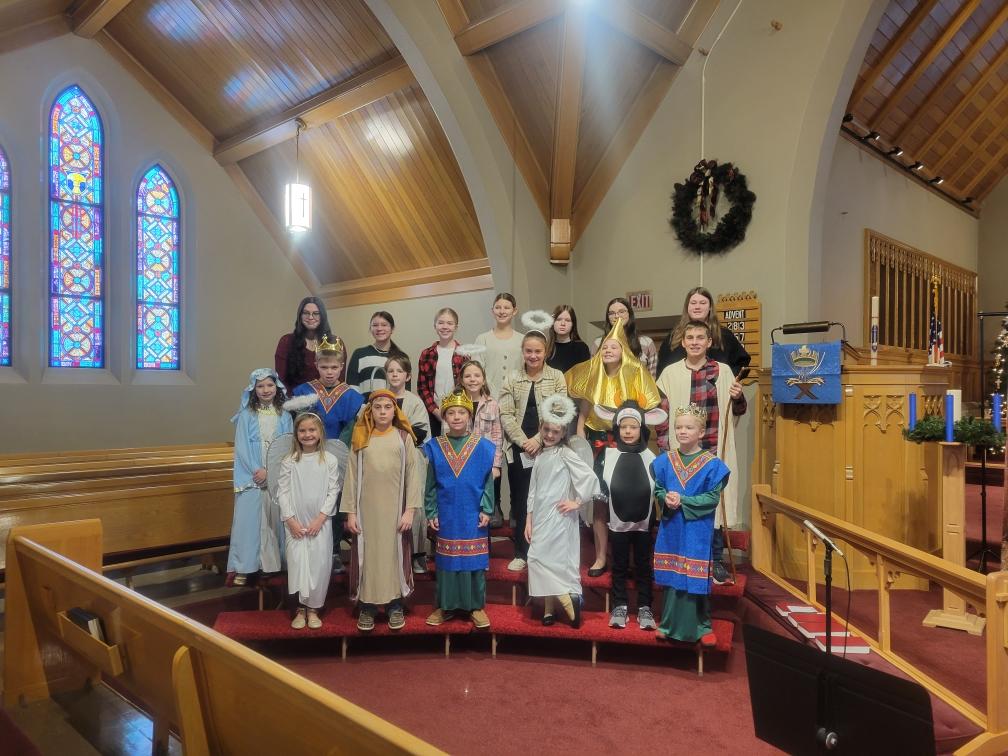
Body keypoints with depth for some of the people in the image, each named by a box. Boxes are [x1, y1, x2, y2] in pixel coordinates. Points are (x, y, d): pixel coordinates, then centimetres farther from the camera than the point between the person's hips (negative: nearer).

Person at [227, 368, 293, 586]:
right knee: (248, 519, -1)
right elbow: (241, 447, -3)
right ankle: (243, 568, 7)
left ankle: (274, 564, 13)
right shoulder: (246, 415, 1)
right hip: (251, 476, -1)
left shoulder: (284, 416, 5)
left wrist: (269, 471, -12)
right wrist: (256, 471, -12)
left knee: (274, 520, 5)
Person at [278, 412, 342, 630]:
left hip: (320, 522, 0)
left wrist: (320, 518, -10)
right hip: (295, 523, 1)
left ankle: (313, 608, 16)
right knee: (297, 563, 1)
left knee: (319, 564, 1)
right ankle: (301, 608, 16)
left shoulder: (330, 461, -2)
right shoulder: (289, 462, 1)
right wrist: (291, 520, -8)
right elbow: (283, 492, -1)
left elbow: (333, 492, -3)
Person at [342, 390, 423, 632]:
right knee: (367, 555, 6)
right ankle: (367, 607, 19)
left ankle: (395, 606, 19)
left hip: (395, 508, -1)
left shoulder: (403, 437, 0)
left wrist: (410, 509, -9)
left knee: (394, 554, 6)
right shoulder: (361, 438, 4)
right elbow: (352, 476, 3)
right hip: (367, 508, 1)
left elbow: (413, 474, -2)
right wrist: (350, 511, -2)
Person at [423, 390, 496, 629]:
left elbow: (488, 482, 0)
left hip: (473, 515, -1)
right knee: (446, 560, 10)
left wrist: (486, 510, -6)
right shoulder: (434, 447, 0)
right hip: (446, 515, 1)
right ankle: (445, 606, 23)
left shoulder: (483, 447, -3)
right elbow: (430, 484, 4)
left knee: (475, 560, 6)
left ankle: (477, 606, 20)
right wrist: (431, 512, 0)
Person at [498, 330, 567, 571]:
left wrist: (538, 440, -13)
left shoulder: (557, 377, 3)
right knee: (520, 500, 6)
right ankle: (521, 553, 17)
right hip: (519, 448, 1)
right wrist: (523, 441, -11)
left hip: (547, 448, -1)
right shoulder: (512, 379, 6)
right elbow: (506, 414, 0)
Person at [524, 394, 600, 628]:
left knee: (538, 557, -12)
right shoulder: (540, 457, 12)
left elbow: (590, 477, -18)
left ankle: (568, 601, -4)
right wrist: (529, 520, 11)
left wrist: (577, 502, -12)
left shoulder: (565, 453, -9)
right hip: (541, 517, 7)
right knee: (548, 561, 9)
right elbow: (533, 491, 14)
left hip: (558, 517, -7)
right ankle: (549, 610, 16)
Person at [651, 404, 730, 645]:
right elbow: (657, 489, 8)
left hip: (696, 531, -3)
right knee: (672, 577, 11)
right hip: (670, 528, 3)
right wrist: (666, 499, -14)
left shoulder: (711, 464, -7)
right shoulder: (665, 460, 4)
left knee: (695, 579, 3)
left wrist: (683, 501, -19)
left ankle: (702, 627, 21)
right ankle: (670, 624, 25)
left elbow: (712, 498, -11)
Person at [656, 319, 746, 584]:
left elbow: (736, 413, 10)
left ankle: (715, 560, 22)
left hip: (715, 449, 0)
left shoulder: (722, 371, 3)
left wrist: (738, 399, -12)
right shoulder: (670, 373, 2)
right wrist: (665, 447, -5)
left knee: (714, 501, 7)